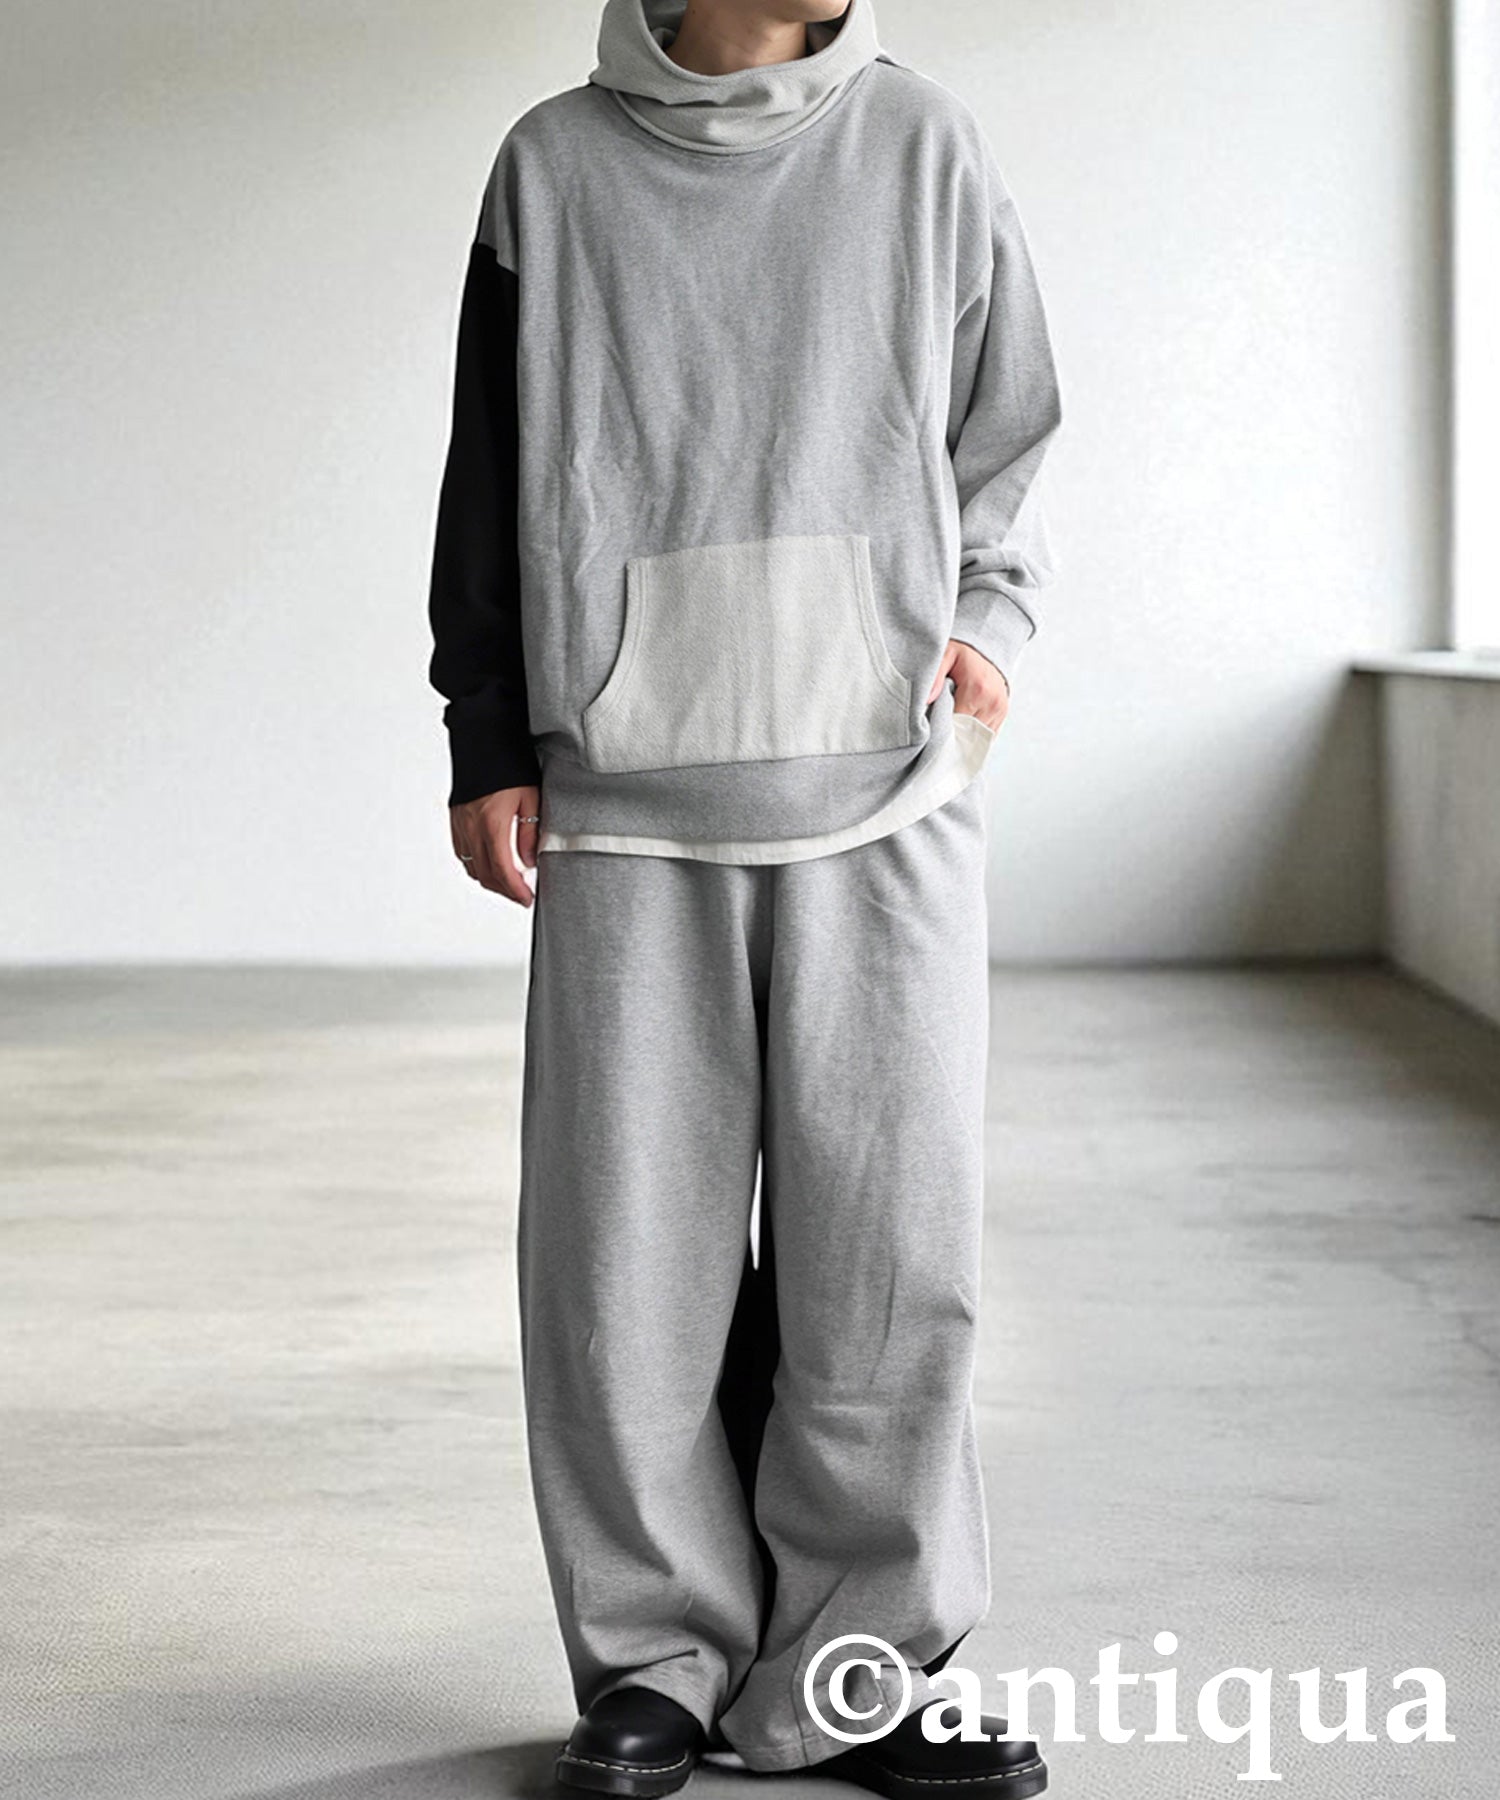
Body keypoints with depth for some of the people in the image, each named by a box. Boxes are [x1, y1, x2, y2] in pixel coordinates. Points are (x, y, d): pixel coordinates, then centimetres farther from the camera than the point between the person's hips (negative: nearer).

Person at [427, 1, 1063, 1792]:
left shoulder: (925, 145, 9)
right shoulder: (554, 167, 8)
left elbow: (1007, 438, 15)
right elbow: (490, 492, 11)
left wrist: (986, 617, -2)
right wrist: (487, 751, 6)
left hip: (883, 790, 1)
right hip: (627, 800, 0)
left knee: (887, 1253, -1)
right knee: (630, 1252, 0)